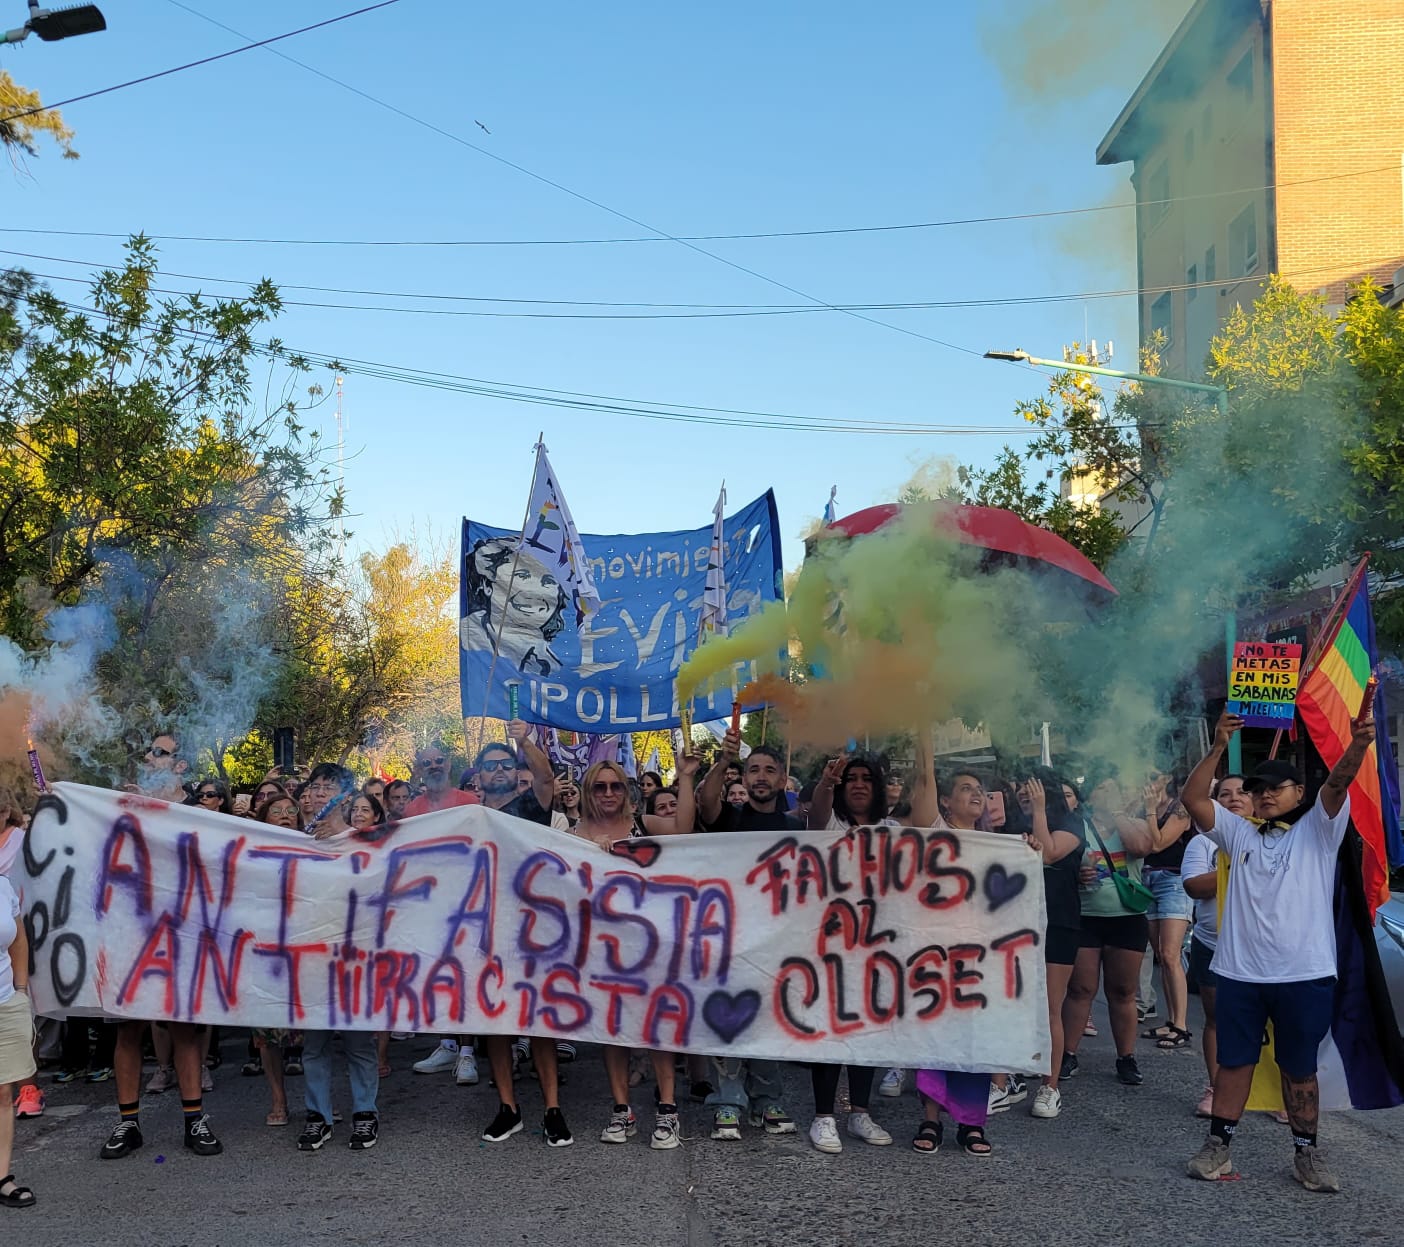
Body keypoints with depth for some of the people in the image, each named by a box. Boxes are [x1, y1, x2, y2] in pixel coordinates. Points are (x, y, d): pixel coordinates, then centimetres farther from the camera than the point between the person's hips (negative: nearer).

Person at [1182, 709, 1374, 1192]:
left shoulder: (1318, 830, 4)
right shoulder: (1239, 832, 10)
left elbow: (1338, 783, -15)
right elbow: (1192, 797, -2)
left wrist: (1358, 745, -34)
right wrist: (1218, 748, -13)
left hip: (1306, 975, -2)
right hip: (1239, 974, 2)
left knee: (1300, 1068, 10)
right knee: (1233, 1061, 9)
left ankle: (1307, 1154, 24)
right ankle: (1218, 1147, 19)